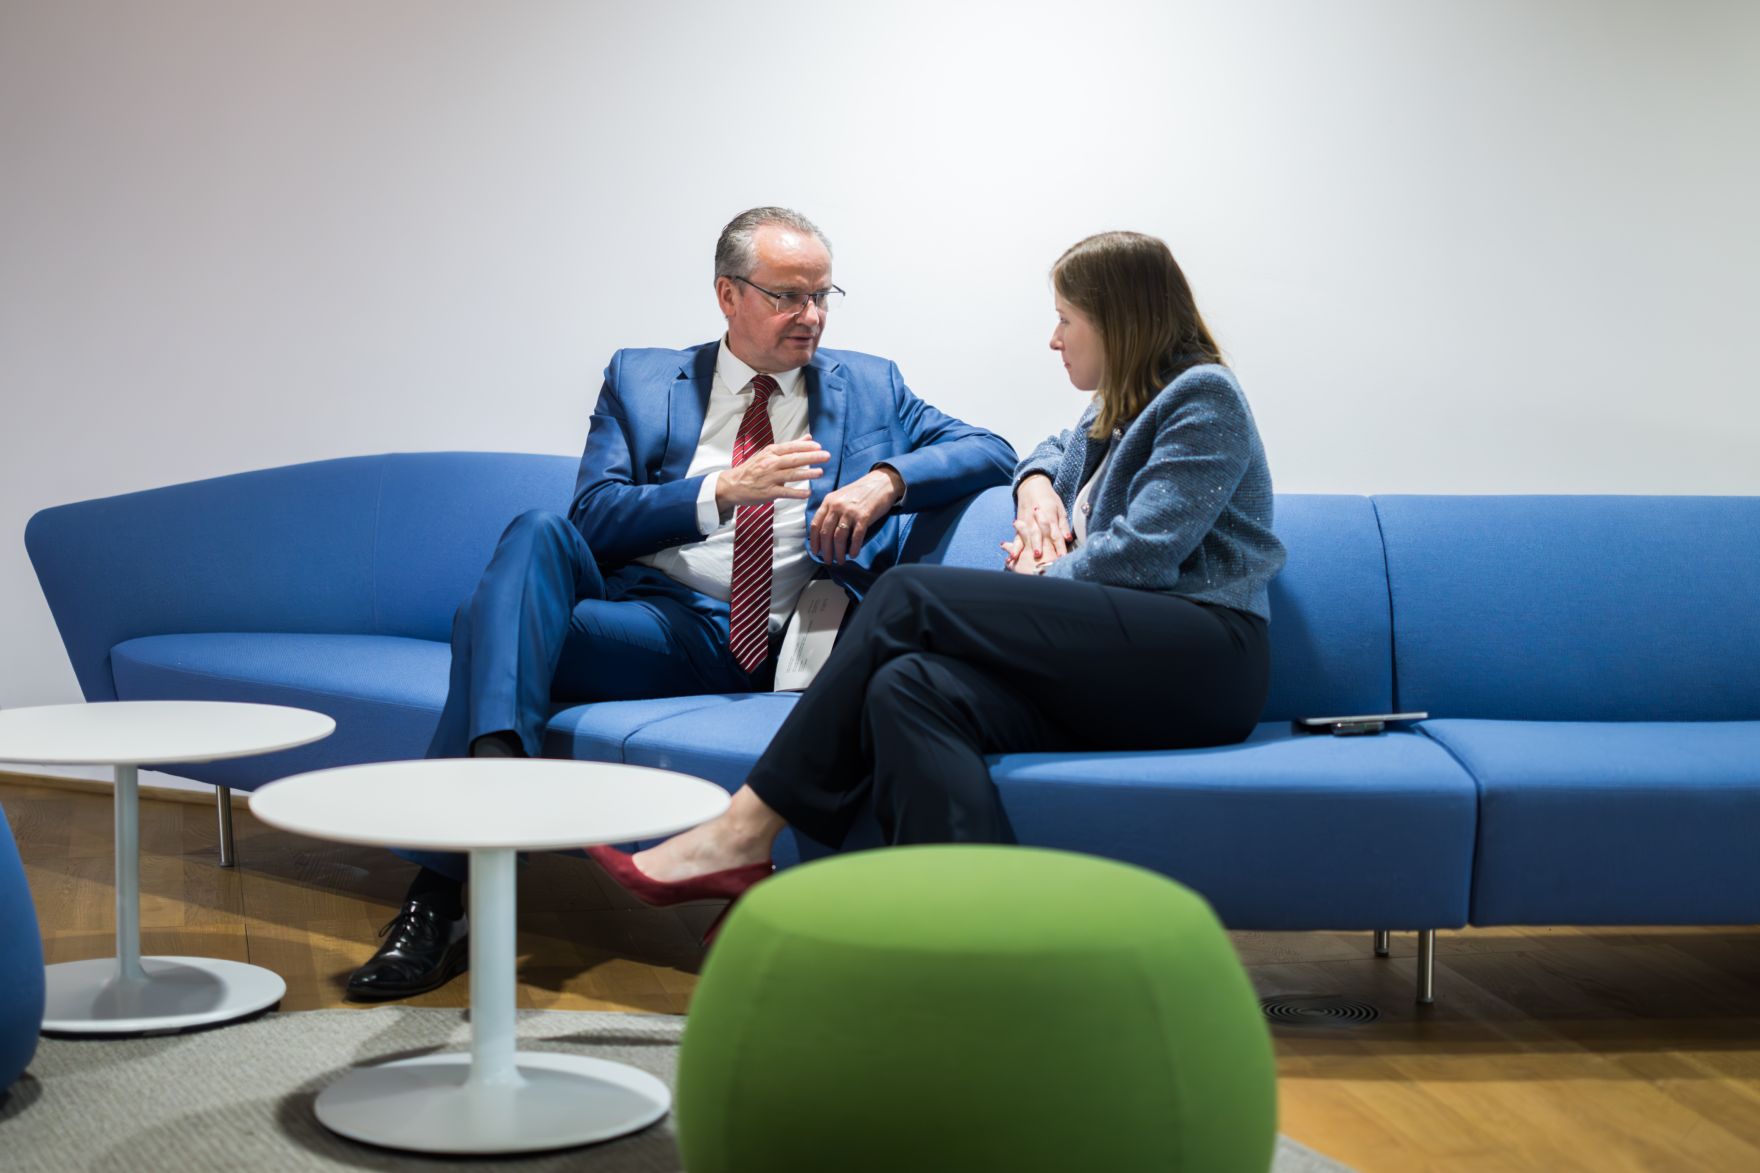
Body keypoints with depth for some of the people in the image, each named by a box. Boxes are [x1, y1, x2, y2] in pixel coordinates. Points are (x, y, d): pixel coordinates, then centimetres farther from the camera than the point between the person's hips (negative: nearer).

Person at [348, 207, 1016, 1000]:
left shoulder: (868, 387, 19)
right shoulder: (641, 380, 16)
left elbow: (990, 453, 11)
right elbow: (596, 517, 2)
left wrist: (888, 479, -9)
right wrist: (725, 489, -13)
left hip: (761, 649, -2)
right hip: (656, 617, 2)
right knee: (538, 535, -31)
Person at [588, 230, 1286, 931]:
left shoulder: (1203, 396, 1)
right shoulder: (1117, 410, 29)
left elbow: (1145, 552, -11)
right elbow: (1060, 451, 50)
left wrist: (1043, 581, 4)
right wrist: (1036, 483, 26)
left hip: (1202, 656, -8)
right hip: (1111, 661, 8)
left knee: (910, 596, -19)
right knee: (908, 688, -24)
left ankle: (744, 836, -22)